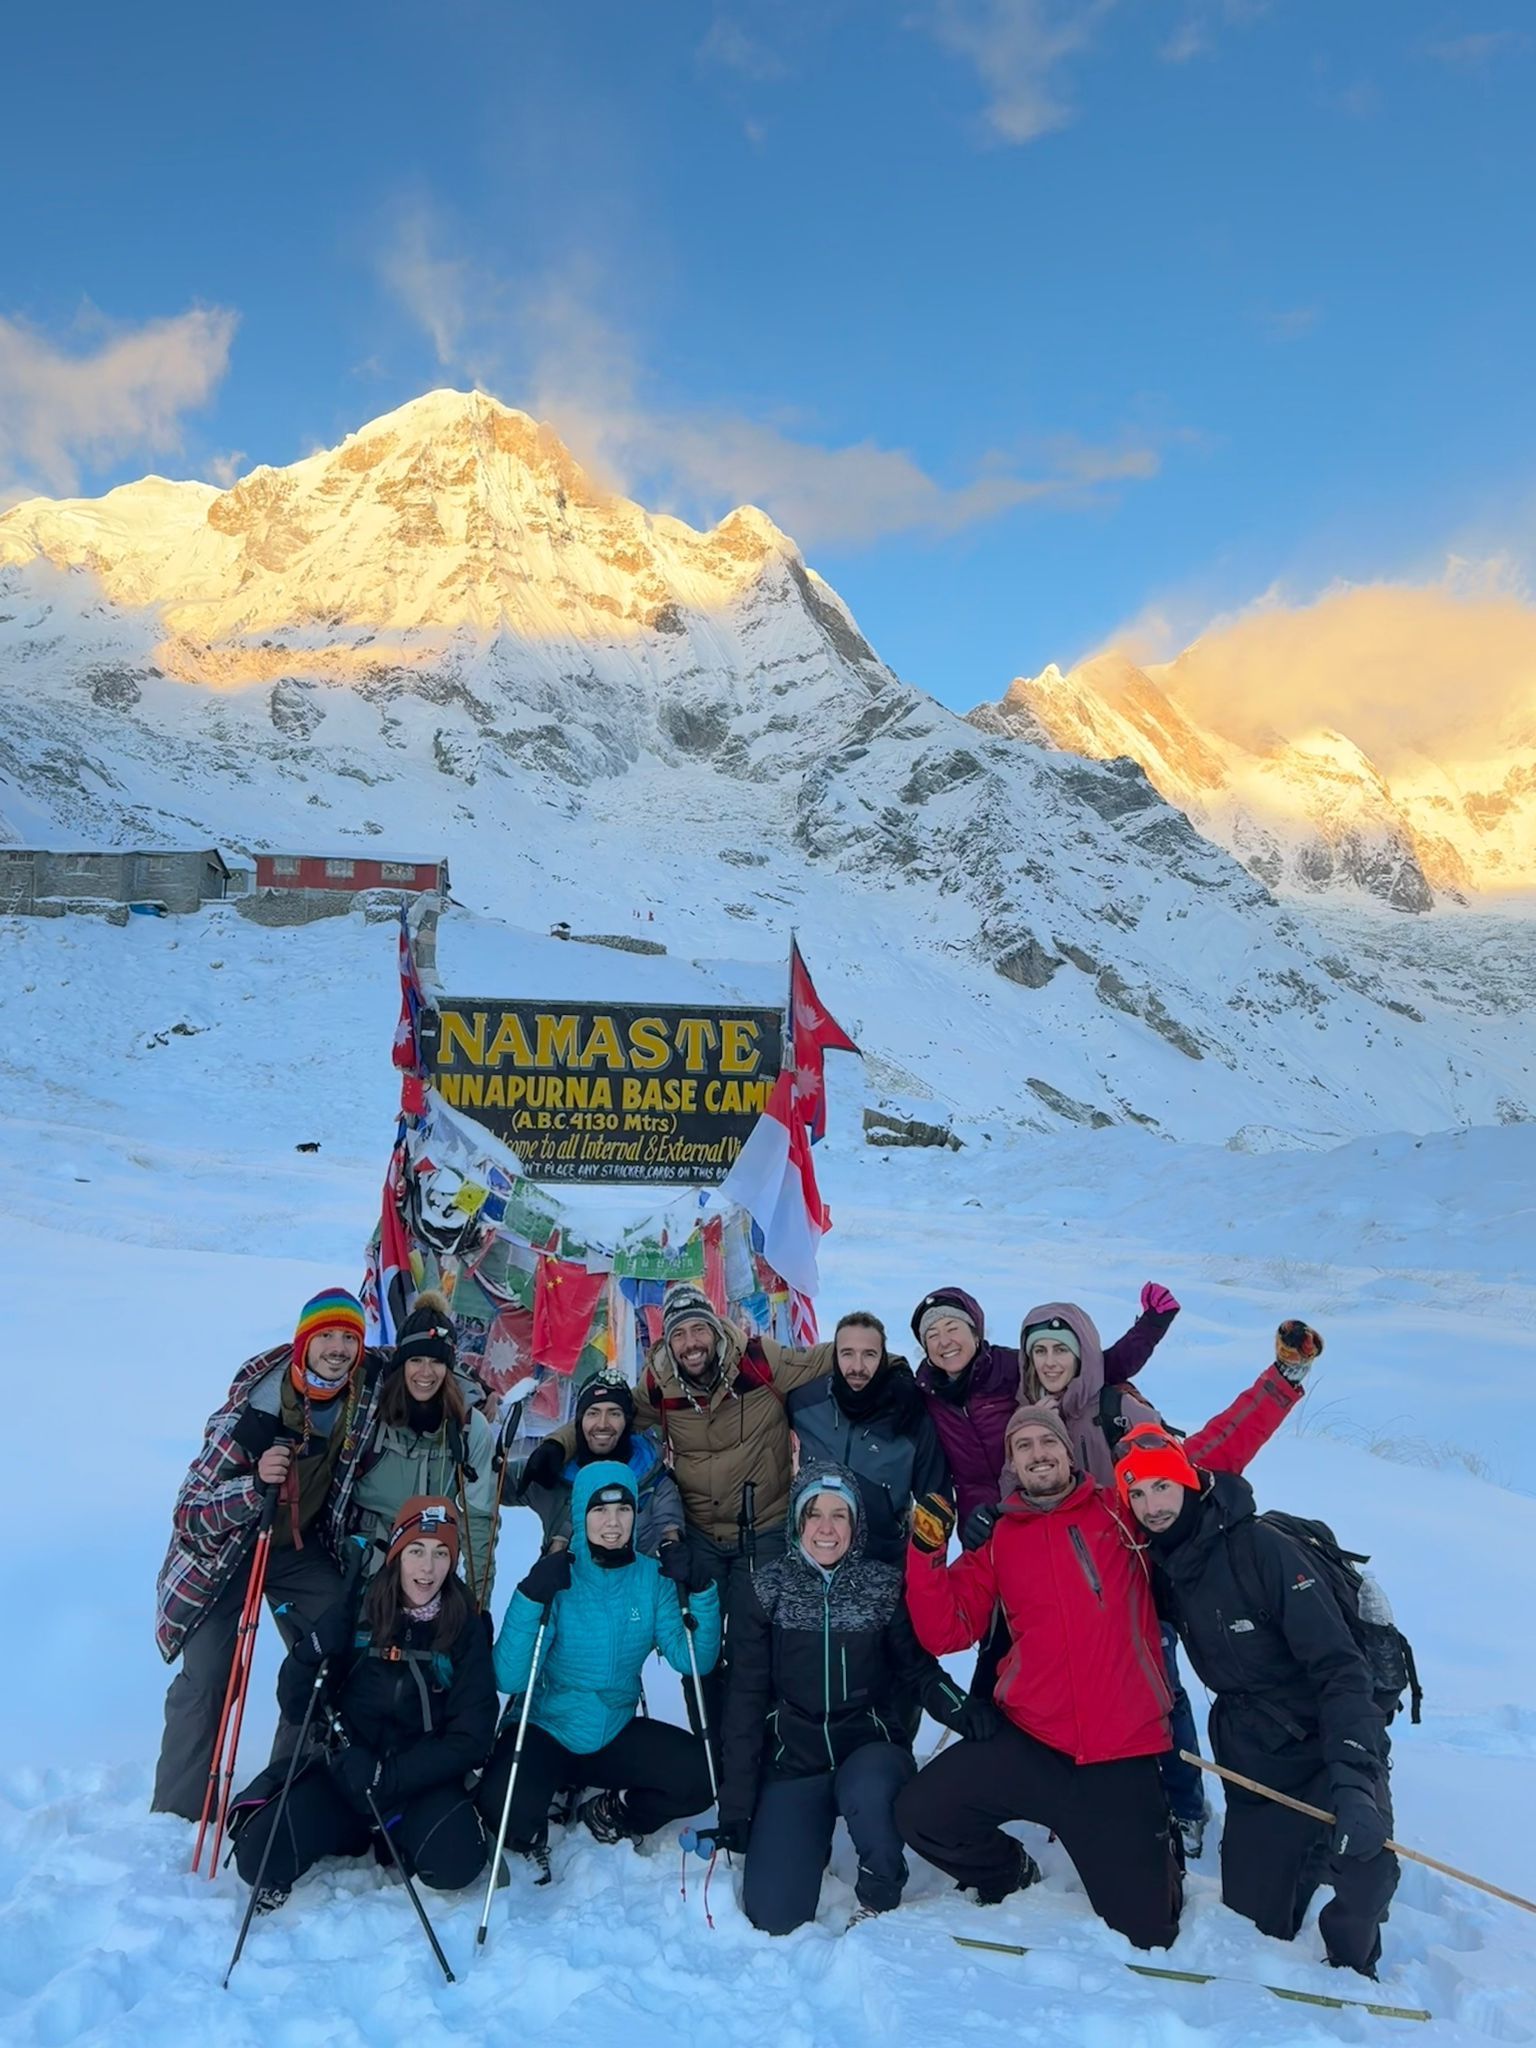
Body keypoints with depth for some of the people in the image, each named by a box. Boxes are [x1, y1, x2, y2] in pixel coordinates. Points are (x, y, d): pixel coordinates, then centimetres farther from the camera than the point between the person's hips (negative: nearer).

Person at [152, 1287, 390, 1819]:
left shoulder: (370, 1386, -18)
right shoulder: (256, 1407, -30)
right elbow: (191, 1512, -25)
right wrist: (256, 1483, -42)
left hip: (304, 1547, 4)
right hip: (224, 1550, -4)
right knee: (205, 1682, -11)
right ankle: (176, 1816, 9)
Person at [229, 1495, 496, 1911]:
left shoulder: (464, 1627, -7)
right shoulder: (356, 1611, -7)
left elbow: (471, 1736, -9)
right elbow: (294, 1704, -5)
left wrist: (390, 1777, -19)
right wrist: (311, 1654, -25)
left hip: (422, 1779, -1)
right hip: (343, 1771, 1)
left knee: (456, 1863, -27)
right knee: (258, 1856, -19)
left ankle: (393, 1838, 6)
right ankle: (351, 1830, 10)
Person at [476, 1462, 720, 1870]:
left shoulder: (652, 1577, -5)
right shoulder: (557, 1580, -15)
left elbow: (692, 1661, -13)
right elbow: (509, 1678, -24)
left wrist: (700, 1592, -26)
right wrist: (531, 1597, -36)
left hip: (617, 1734, 3)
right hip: (544, 1731, -3)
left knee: (700, 1777, -19)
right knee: (503, 1807, -32)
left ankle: (612, 1813, 10)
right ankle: (531, 1831, 7)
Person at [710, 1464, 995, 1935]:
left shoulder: (884, 1587, -1)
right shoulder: (768, 1591, -1)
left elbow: (918, 1668, 1)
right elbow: (746, 1699, 1)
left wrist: (961, 1710, -22)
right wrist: (735, 1807, -1)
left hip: (870, 1749, -1)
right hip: (793, 1762, 1)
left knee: (864, 1792, -37)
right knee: (772, 1915, -13)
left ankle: (880, 1895, -4)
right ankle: (810, 1841, 21)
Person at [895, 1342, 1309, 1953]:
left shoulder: (1120, 1511, 1)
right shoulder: (999, 1544, 7)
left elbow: (1214, 1453, -3)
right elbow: (943, 1630, 1)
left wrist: (1282, 1380, -9)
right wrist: (926, 1550, -11)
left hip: (1122, 1756, -2)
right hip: (1027, 1746, 2)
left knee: (1146, 1934, 4)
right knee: (921, 1815, -8)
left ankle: (1159, 1860, 40)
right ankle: (1009, 1874, 23)